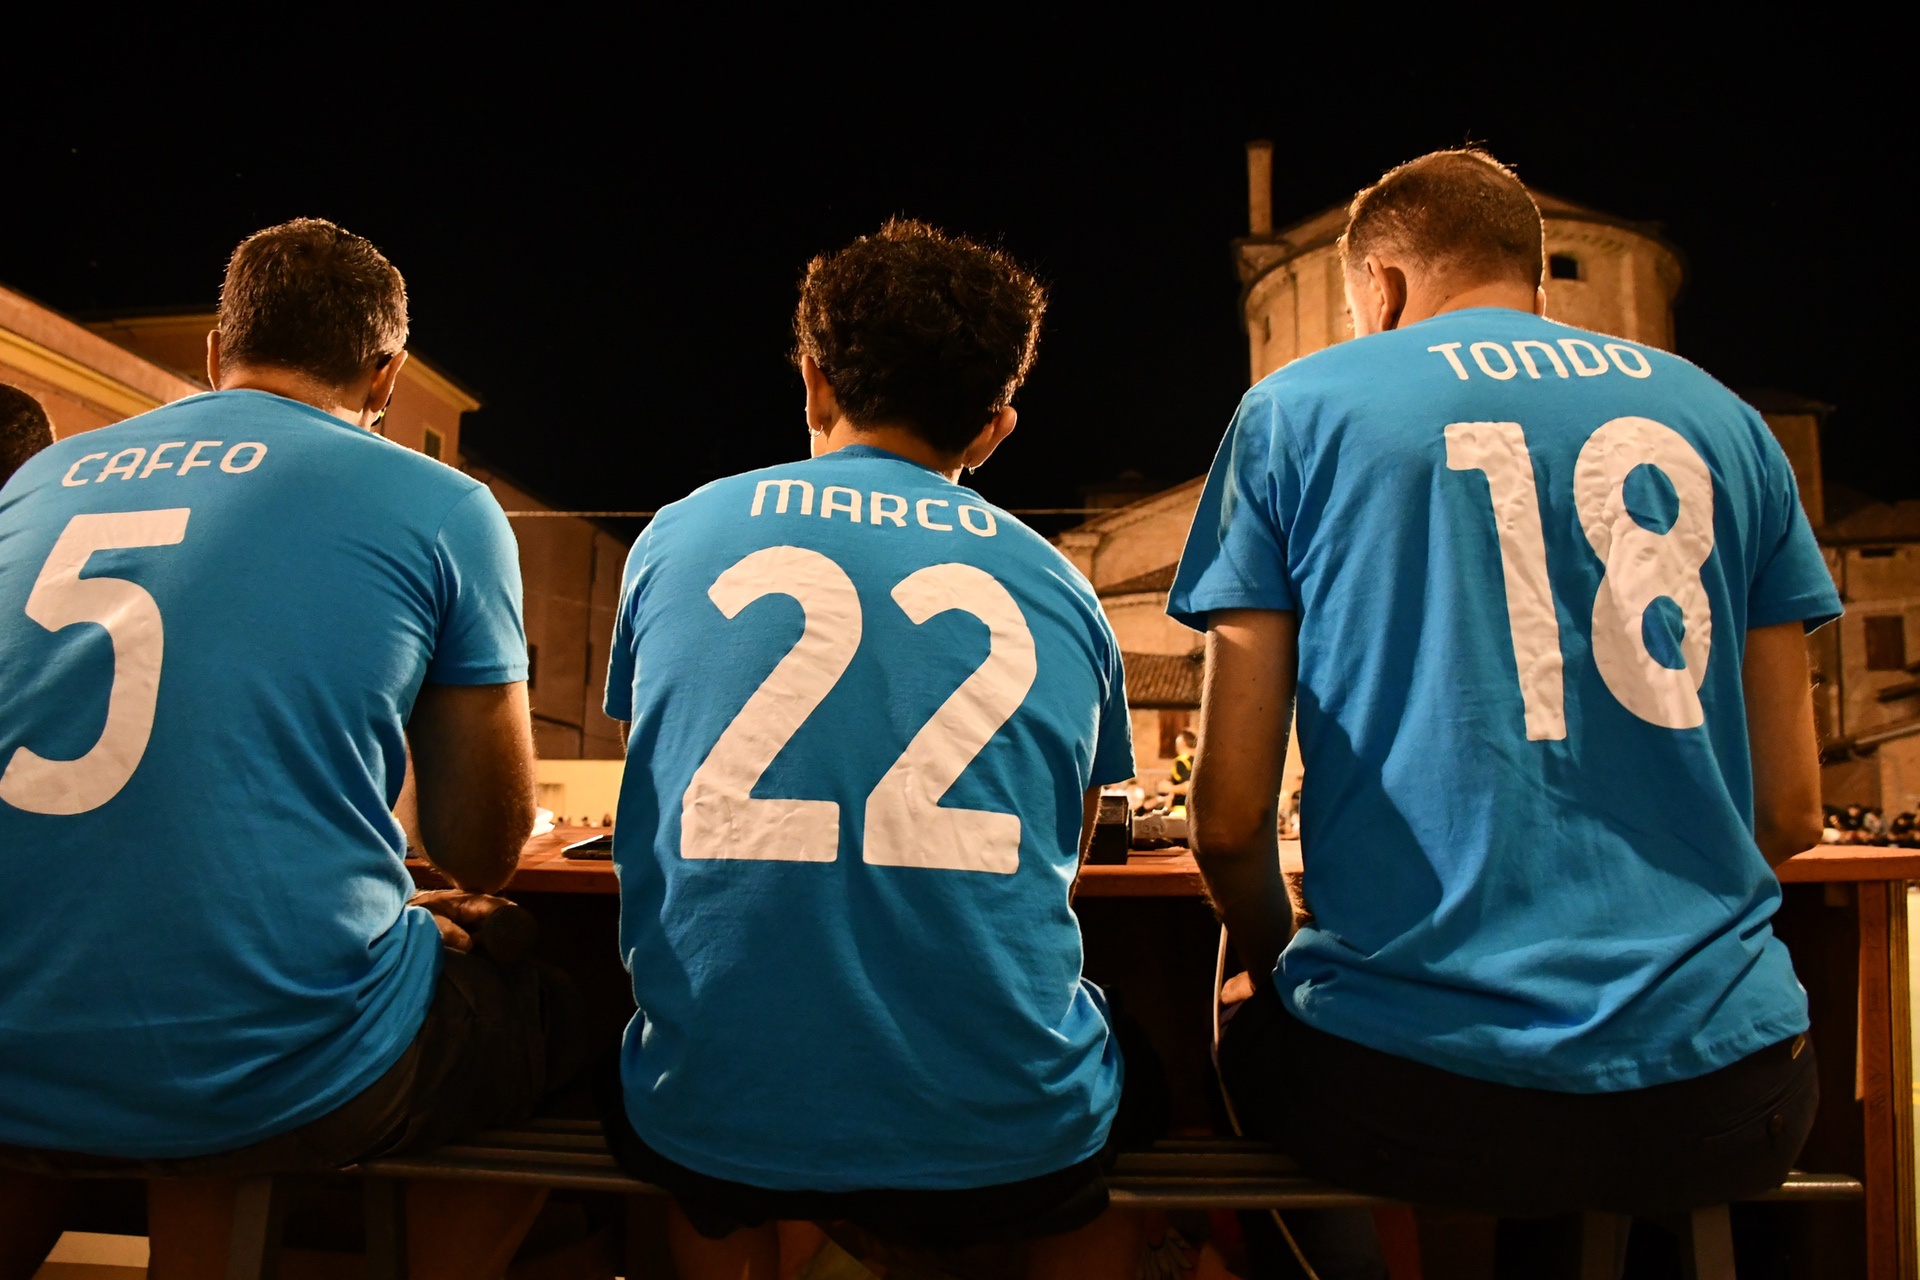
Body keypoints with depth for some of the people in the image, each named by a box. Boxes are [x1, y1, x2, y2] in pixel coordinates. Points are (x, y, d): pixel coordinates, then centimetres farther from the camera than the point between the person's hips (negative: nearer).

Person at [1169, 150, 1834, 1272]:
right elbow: (1793, 810, 11)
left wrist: (1282, 966, 15)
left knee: (1250, 1040, 28)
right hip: (1721, 1082, 5)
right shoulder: (1722, 418, 10)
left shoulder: (1297, 409, 0)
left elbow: (1230, 817, -4)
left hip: (1416, 1086, -4)